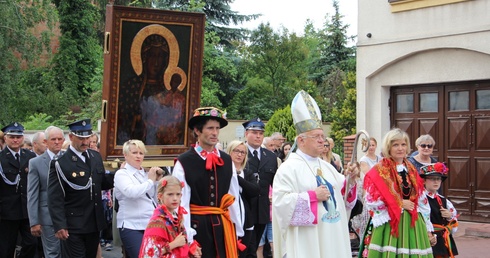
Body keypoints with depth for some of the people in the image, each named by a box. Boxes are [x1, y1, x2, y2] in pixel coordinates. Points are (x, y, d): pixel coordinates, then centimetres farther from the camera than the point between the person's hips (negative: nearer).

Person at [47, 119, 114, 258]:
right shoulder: (60, 163, -12)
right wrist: (60, 226, -20)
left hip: (95, 224, 6)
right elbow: (55, 198, -14)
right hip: (73, 227, -6)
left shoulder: (96, 157, 7)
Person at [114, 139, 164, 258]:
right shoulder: (121, 174, -1)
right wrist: (150, 181, -8)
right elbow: (131, 192, -20)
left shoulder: (146, 174, 13)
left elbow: (156, 199, 14)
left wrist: (157, 180, 2)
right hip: (131, 226, -5)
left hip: (150, 225, 5)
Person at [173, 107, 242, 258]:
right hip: (197, 227, -4)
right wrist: (187, 237, -15)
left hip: (223, 227, 4)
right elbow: (182, 203, -11)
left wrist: (238, 232, 8)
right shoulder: (184, 162, -9)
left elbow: (233, 199, 8)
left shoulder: (227, 161, 5)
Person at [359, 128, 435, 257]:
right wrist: (400, 203, -11)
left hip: (413, 225, 5)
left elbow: (422, 201, 14)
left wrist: (428, 229, 12)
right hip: (388, 226, -5)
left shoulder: (411, 171, 13)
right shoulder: (378, 171, -6)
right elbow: (370, 201, -13)